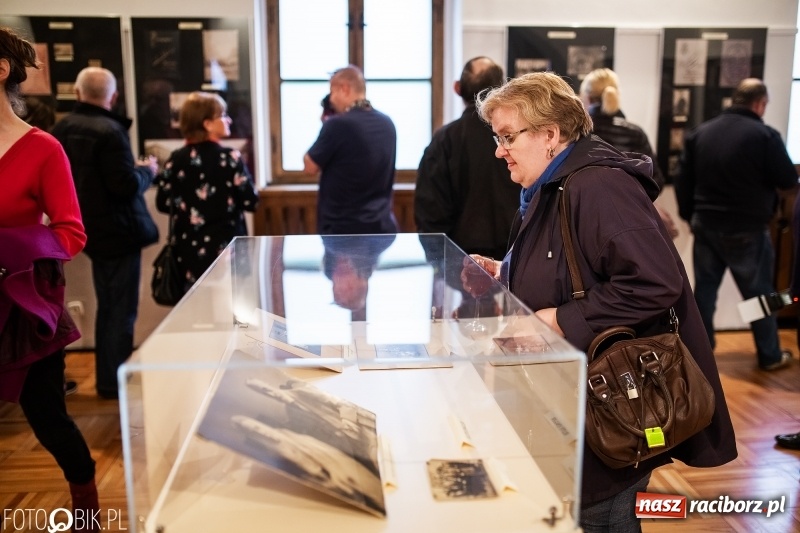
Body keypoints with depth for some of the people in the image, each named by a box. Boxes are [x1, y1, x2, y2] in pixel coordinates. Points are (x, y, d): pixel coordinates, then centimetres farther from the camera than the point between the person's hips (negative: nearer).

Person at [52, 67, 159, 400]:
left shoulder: (62, 129, 6)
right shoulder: (109, 131, -21)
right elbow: (127, 186, -24)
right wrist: (147, 171, -4)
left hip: (92, 229, 9)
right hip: (117, 231, -9)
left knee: (108, 307, 20)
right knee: (121, 310, 2)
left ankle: (106, 377, 30)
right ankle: (114, 383, 10)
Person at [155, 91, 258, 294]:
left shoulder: (176, 159, 0)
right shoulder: (229, 157, -10)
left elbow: (163, 203, 5)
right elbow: (250, 202, -11)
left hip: (189, 251, 4)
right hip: (226, 249, -4)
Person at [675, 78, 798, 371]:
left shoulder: (700, 133, 5)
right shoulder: (765, 135, -13)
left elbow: (683, 180, 9)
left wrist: (690, 215, 18)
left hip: (706, 225, 5)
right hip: (747, 230, -5)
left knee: (704, 289, 12)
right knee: (759, 293, 8)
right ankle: (770, 355, 19)